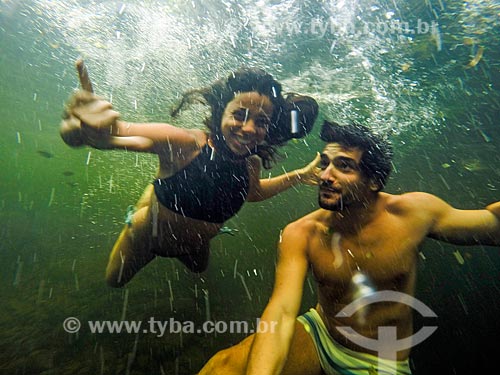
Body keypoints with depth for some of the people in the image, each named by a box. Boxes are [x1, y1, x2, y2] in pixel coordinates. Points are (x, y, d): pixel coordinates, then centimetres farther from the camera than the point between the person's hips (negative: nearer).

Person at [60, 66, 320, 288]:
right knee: (115, 280, 29)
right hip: (147, 236, -3)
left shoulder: (251, 164, -23)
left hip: (195, 245, 4)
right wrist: (98, 131, -74)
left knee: (198, 268, 38)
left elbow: (252, 192, 0)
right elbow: (118, 131, -50)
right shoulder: (185, 145, -39)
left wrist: (297, 176, -6)